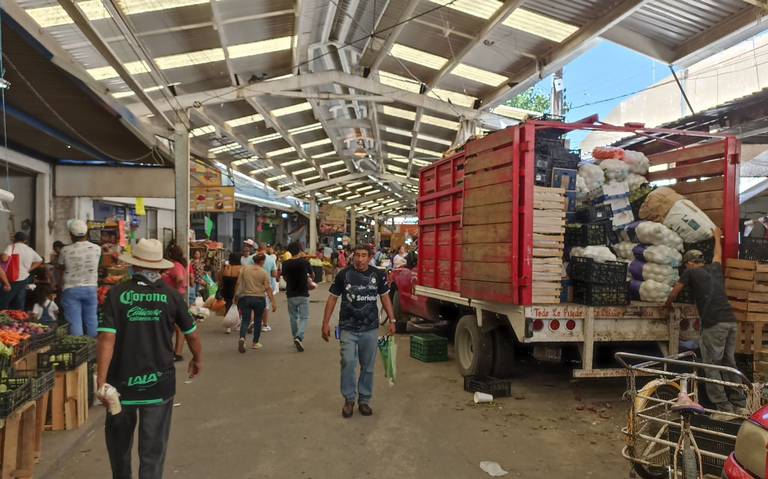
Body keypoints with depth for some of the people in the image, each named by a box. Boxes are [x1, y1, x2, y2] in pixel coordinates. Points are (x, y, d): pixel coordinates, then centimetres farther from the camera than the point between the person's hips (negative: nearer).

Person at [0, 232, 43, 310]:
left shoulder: (11, 247, -9)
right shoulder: (30, 250, 9)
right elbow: (39, 261, 19)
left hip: (12, 281, -5)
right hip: (24, 279, 6)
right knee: (20, 305, 10)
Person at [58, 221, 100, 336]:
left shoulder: (66, 250, -10)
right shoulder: (96, 248, -5)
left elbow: (61, 266, 5)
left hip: (71, 289, -2)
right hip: (91, 288, 2)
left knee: (74, 322, 0)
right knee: (92, 321, 11)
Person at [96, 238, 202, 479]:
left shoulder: (117, 293, -7)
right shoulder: (171, 295, -5)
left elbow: (106, 339, -15)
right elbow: (192, 334, 3)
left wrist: (101, 382, -12)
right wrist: (197, 360, 21)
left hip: (121, 381, 1)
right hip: (159, 383, -1)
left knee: (119, 444, 24)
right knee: (153, 450, 8)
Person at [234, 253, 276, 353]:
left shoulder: (244, 269, 1)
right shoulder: (264, 273, -5)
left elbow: (238, 283, 2)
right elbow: (268, 288, -9)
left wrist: (236, 296, 14)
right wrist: (273, 302, -9)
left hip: (245, 297, 1)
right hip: (259, 299, -1)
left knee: (245, 320, 4)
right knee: (257, 320, 12)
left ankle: (242, 338, -21)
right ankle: (255, 343, 18)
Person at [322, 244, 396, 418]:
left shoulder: (378, 275, -1)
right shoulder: (344, 274, -5)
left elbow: (385, 297, 10)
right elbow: (332, 298, 2)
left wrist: (392, 320, 6)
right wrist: (326, 323, 0)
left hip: (370, 329, 2)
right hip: (348, 329, -2)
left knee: (368, 367, 9)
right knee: (348, 363, -10)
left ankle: (364, 400, 25)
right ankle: (349, 399, 10)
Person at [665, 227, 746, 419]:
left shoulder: (690, 273, 5)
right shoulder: (715, 269, 19)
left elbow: (673, 294, 13)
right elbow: (718, 254, 43)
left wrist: (667, 305, 34)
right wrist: (717, 237, 60)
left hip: (714, 324, -7)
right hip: (731, 321, 7)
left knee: (712, 367, -1)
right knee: (729, 363, 15)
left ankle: (724, 408, -2)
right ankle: (739, 405, 19)